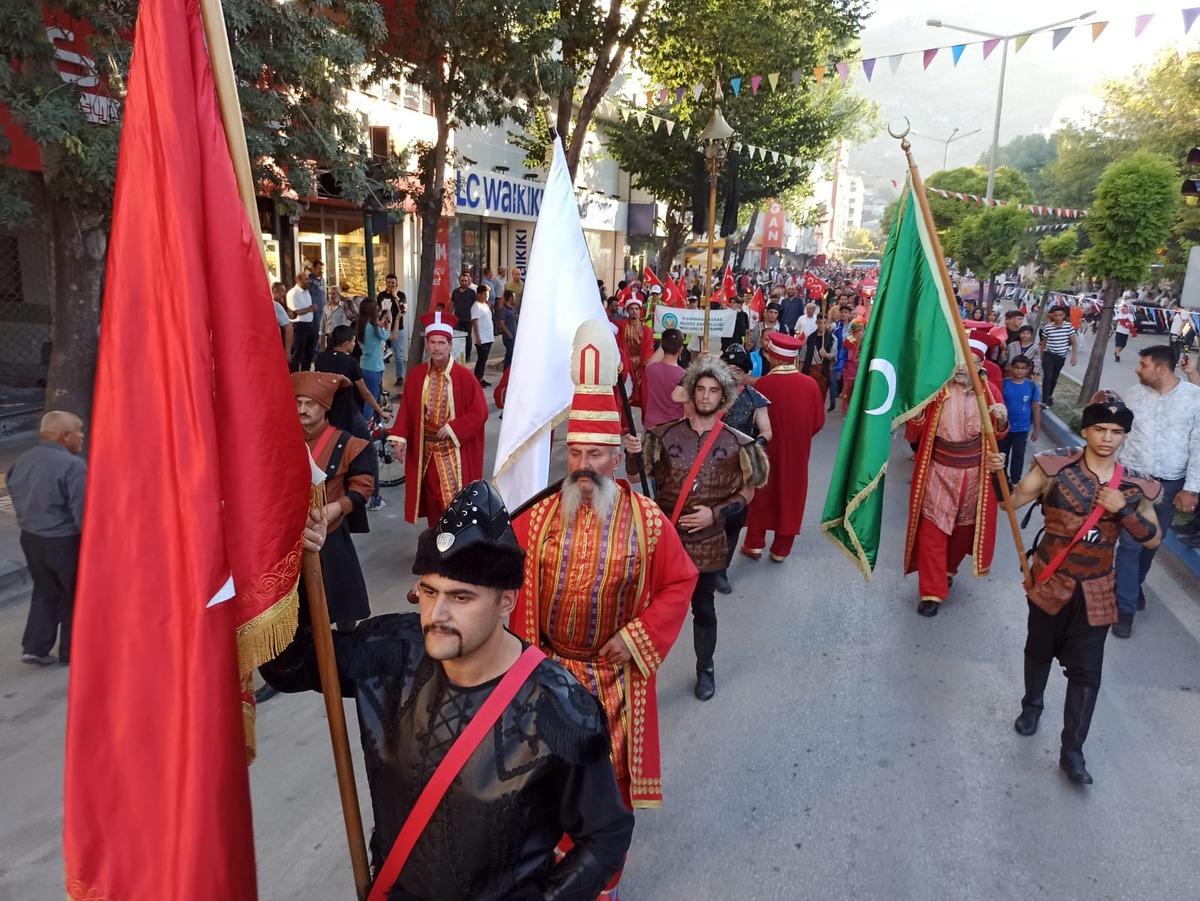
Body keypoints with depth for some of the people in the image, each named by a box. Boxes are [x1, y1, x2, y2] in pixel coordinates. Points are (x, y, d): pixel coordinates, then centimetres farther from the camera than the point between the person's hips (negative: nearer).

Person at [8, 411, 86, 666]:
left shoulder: (21, 461, 3)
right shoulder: (73, 465, -24)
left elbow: (18, 499, 11)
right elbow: (82, 511, -25)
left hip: (30, 538, 7)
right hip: (65, 542, -7)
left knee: (45, 592, 23)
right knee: (75, 596, 12)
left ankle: (34, 648, 21)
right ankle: (71, 652, 23)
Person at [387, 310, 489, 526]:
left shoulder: (464, 376, -10)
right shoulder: (416, 375, 2)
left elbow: (479, 412, -9)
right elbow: (406, 409, 6)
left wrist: (452, 429, -16)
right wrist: (400, 437, -6)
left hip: (454, 451, -4)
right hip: (425, 451, 4)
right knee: (432, 501, 14)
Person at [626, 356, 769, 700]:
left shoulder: (736, 443, -5)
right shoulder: (666, 434, -4)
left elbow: (746, 493, 3)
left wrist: (715, 514, -12)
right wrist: (633, 453, -19)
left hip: (706, 541, 0)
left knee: (703, 608, 15)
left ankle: (705, 669, 37)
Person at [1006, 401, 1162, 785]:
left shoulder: (1135, 485, -2)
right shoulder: (1056, 467, -10)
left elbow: (1153, 539, 2)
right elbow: (1012, 500, -12)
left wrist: (1124, 510, -15)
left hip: (1095, 590, 1)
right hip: (1051, 581, -1)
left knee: (1086, 672, 3)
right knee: (1039, 650, 18)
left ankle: (1072, 752, 15)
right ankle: (1032, 705, 47)